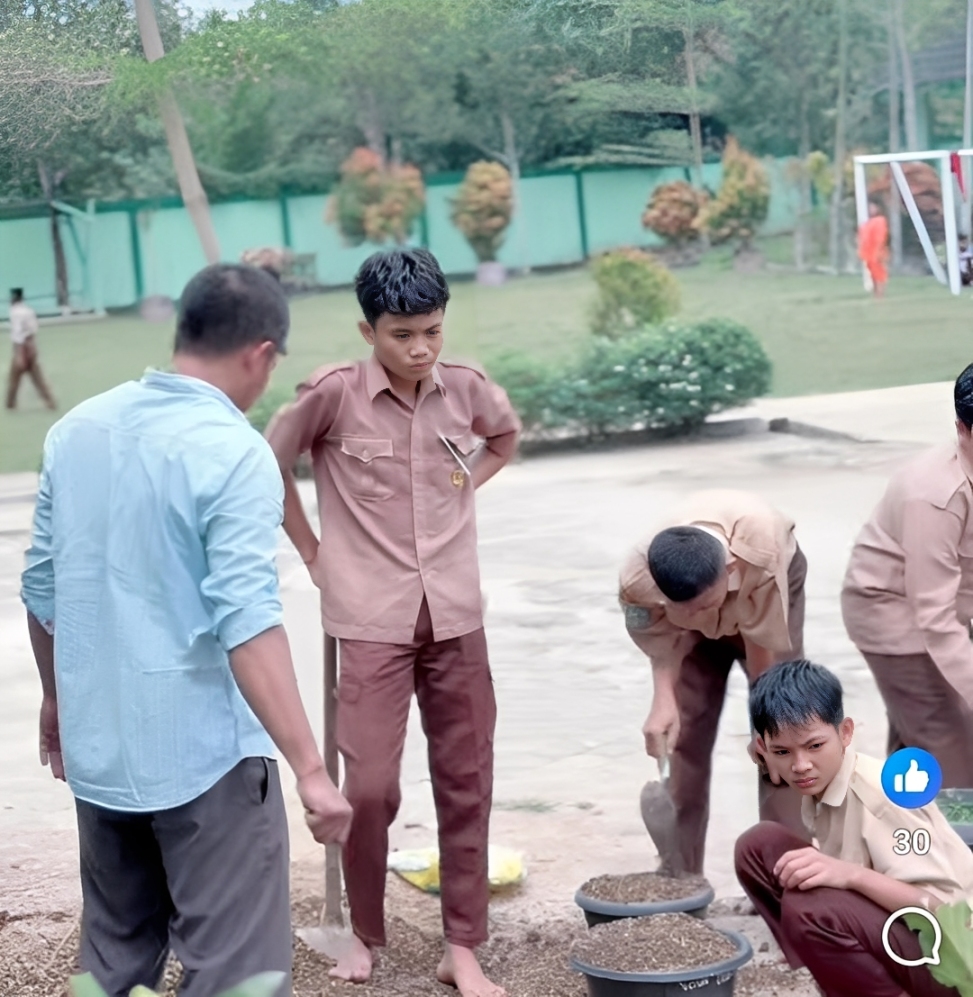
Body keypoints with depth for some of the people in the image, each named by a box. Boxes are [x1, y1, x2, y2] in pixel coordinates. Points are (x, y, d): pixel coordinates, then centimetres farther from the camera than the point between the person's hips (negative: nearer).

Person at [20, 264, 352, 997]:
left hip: (97, 745, 7)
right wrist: (310, 768, -23)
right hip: (203, 753, -7)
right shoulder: (234, 453, -16)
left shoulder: (77, 429, 6)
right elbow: (247, 625, -23)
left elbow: (42, 587, 13)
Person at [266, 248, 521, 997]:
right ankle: (367, 933, 19)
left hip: (456, 615, 4)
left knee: (465, 782, 6)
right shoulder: (332, 393, -11)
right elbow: (271, 465, 3)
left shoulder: (465, 389, 0)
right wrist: (313, 553, 4)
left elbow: (506, 437, 23)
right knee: (370, 786, -5)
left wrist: (463, 490, 10)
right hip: (373, 620, -3)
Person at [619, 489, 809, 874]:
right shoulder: (639, 581, -39)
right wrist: (664, 702, -36)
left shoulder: (762, 551, -44)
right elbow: (662, 646, -19)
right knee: (683, 737, -4)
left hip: (769, 598, -1)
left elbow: (762, 644, -29)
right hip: (690, 629, 2)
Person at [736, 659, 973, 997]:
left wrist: (852, 876, -36)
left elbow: (946, 906, -27)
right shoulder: (818, 790, 2)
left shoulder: (881, 791, -22)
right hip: (882, 933, 8)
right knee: (758, 848, -1)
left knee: (810, 906, -32)